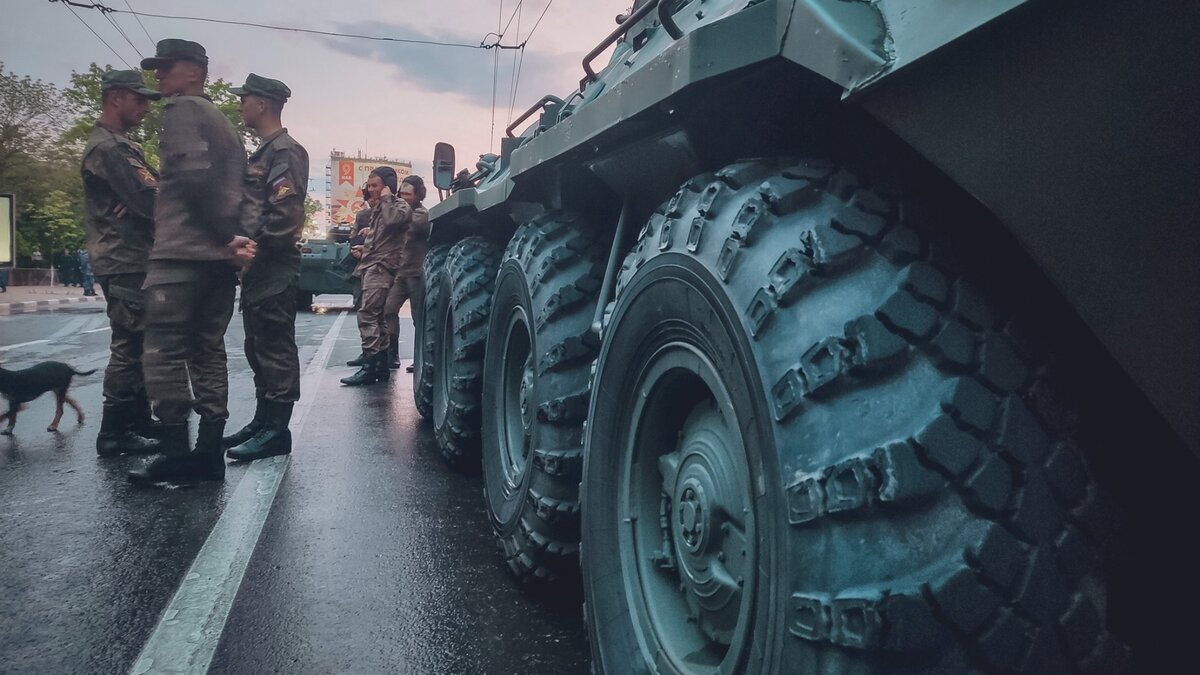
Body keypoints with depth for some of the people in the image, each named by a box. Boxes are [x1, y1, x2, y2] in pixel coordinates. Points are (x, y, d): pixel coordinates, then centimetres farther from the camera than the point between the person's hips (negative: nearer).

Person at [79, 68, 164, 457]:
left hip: (135, 262, 10)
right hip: (126, 264, -10)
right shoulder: (106, 148, -13)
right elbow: (149, 202, -21)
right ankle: (114, 433, 0)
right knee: (129, 347, -7)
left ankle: (138, 421, 25)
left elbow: (152, 190, 13)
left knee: (137, 347, 16)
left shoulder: (121, 145, 21)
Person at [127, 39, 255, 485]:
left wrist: (228, 237, -13)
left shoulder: (182, 109, -3)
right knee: (208, 351, 8)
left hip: (182, 253, -9)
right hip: (218, 257, 9)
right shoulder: (224, 123, 24)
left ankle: (176, 454, -6)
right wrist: (234, 237, 5)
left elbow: (194, 175, -17)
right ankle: (209, 453, 9)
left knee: (164, 353, -5)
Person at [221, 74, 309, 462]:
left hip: (275, 269, -10)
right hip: (258, 268, 10)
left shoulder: (286, 150, -10)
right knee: (259, 348, 13)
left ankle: (276, 430, -2)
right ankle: (263, 421, 22)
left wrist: (254, 245, -17)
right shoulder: (263, 152, 21)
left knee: (275, 348, -7)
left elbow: (284, 213, -20)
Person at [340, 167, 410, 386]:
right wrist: (365, 248, 17)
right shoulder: (379, 208, 23)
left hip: (381, 266, -10)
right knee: (378, 316, 9)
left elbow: (392, 220, -25)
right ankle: (380, 364, 12)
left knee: (367, 314, -18)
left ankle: (370, 365, -22)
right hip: (373, 266, 10)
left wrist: (387, 198, -12)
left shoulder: (401, 206, -4)